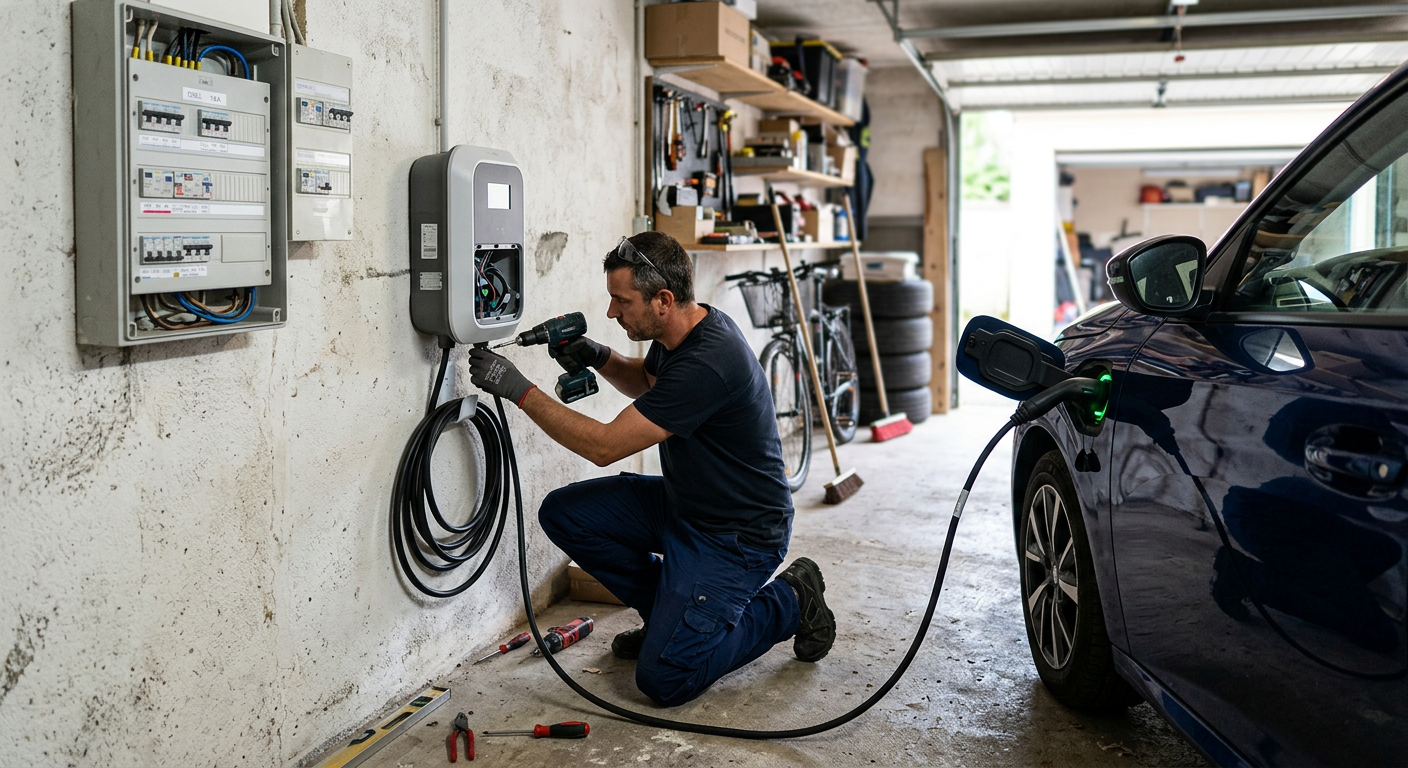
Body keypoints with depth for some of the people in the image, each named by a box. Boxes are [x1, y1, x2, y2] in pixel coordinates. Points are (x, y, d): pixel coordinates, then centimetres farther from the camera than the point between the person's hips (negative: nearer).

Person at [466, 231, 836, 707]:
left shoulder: (708, 362, -31)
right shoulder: (678, 333, -2)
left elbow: (604, 446, -29)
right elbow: (647, 383, 23)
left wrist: (520, 391, -24)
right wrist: (600, 357, 2)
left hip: (737, 533, -9)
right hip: (682, 500, 9)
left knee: (663, 680, -16)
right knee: (564, 513, -1)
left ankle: (788, 601, 5)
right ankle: (672, 611, 13)